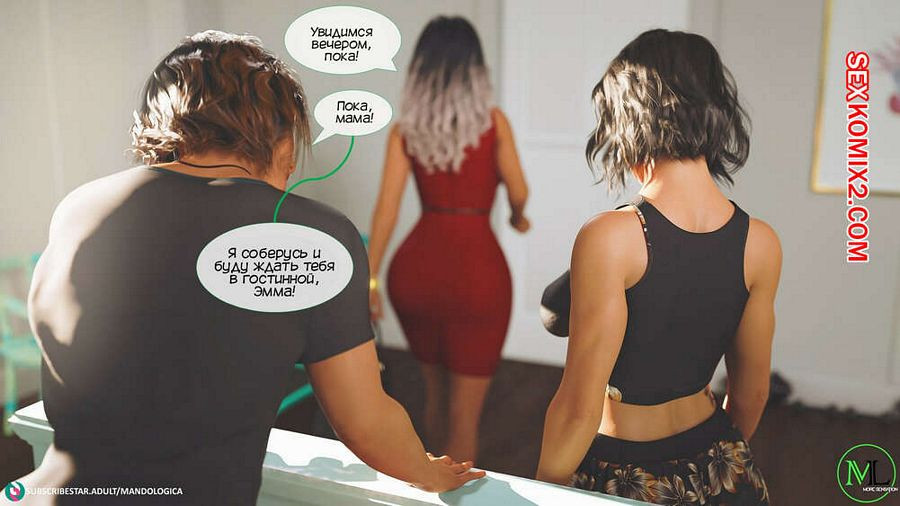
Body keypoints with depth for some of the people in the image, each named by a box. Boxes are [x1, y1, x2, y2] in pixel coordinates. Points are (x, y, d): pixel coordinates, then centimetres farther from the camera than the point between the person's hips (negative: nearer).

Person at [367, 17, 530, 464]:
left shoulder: (405, 129, 2)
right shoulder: (493, 121, -3)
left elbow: (387, 207, -3)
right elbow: (518, 192, -1)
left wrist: (369, 279, 0)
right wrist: (518, 218, 22)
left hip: (416, 265, 4)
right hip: (475, 268, -4)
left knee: (432, 390, 27)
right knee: (464, 413, 7)